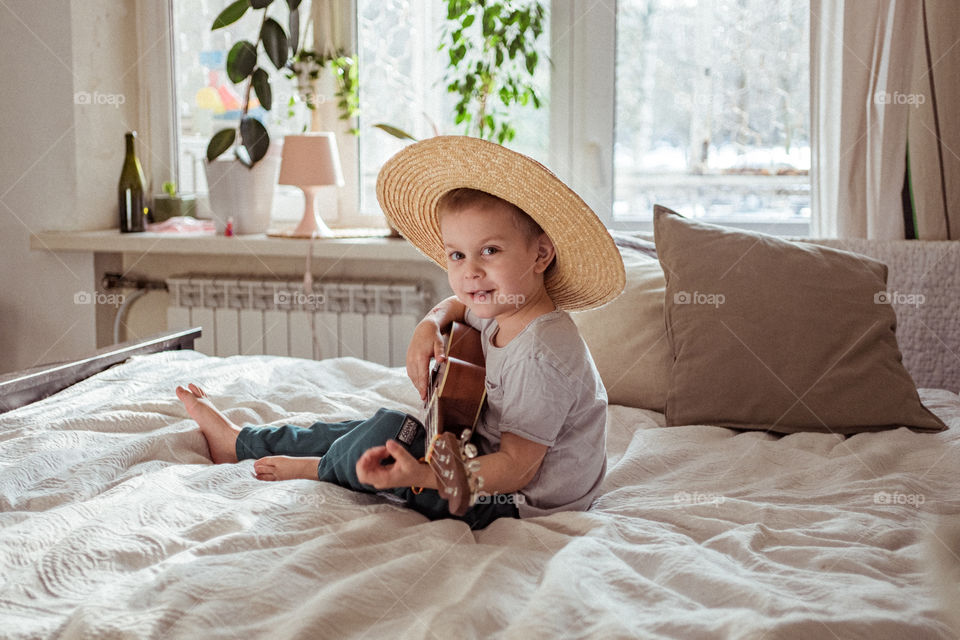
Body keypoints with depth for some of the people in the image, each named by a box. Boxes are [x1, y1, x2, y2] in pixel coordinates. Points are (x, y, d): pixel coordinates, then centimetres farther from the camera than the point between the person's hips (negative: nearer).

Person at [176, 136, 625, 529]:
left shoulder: (540, 358, -30)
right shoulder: (501, 314, -1)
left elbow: (516, 467, -30)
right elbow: (460, 305, 23)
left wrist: (423, 477, -40)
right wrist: (430, 327, -2)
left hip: (520, 501, -10)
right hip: (487, 448, 10)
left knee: (389, 434, -17)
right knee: (383, 428, 14)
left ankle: (321, 469, 16)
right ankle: (239, 443, 29)